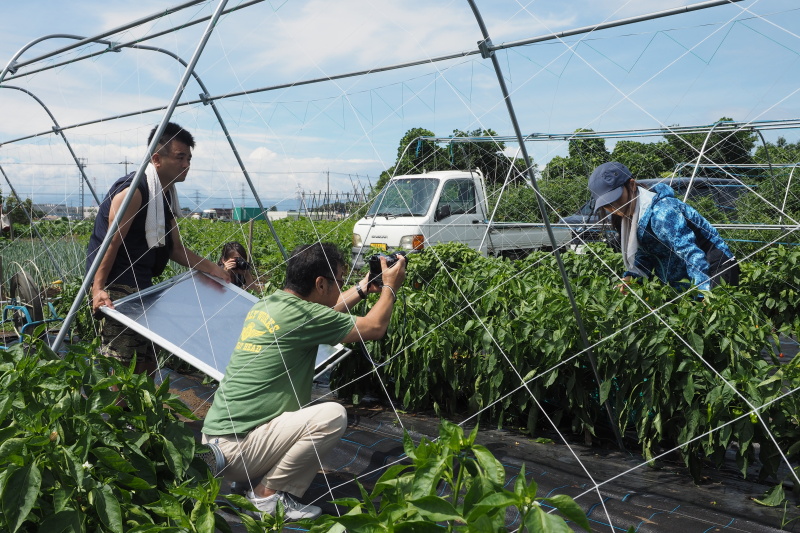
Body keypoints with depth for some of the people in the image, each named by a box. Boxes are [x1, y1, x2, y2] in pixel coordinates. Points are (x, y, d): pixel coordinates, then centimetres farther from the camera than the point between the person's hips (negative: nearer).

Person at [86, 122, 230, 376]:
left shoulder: (165, 195, 13)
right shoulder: (132, 190, -16)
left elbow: (174, 248, 15)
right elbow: (111, 242, -20)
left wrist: (210, 268, 6)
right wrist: (98, 289, -27)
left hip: (142, 287, 10)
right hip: (117, 288, -10)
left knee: (147, 361, 15)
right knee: (119, 363, -11)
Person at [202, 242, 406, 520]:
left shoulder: (267, 304, 7)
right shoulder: (300, 315, -18)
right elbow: (374, 328, -6)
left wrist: (361, 289, 31)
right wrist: (390, 287, 10)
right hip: (234, 448, -9)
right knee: (333, 416, -18)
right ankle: (268, 494, -3)